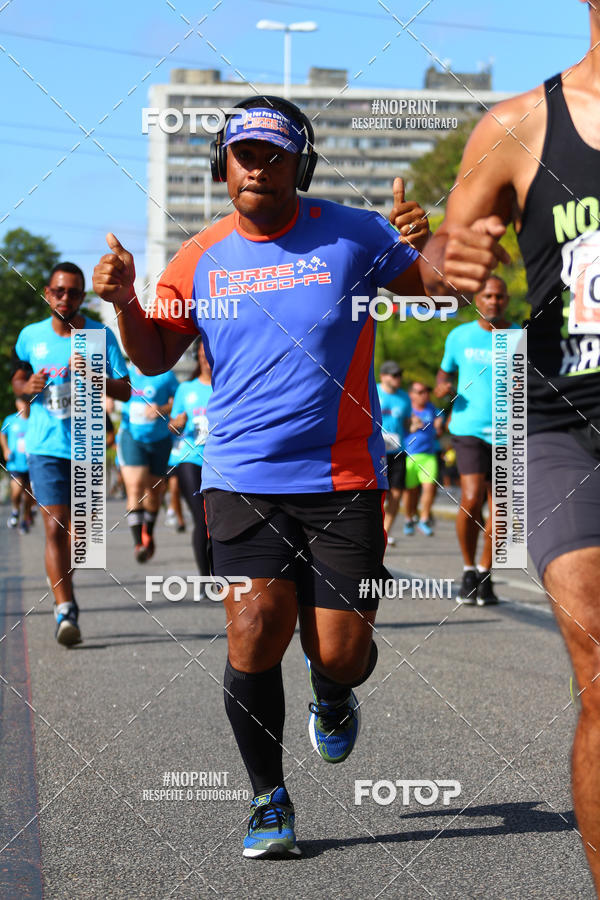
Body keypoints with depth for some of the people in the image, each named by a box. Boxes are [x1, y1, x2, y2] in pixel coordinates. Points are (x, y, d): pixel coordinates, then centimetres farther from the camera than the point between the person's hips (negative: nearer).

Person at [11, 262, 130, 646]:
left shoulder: (101, 336, -1)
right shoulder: (31, 336, 4)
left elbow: (125, 390, -2)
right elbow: (18, 376, 20)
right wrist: (27, 387, -3)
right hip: (45, 447, -1)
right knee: (55, 528, -13)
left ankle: (64, 586, 39)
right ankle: (65, 609, -15)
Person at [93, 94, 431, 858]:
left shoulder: (352, 237, 0)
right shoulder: (201, 260, 7)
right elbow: (155, 357, 11)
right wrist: (124, 302, -9)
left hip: (343, 479, -1)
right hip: (242, 479, 1)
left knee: (340, 655, -3)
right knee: (255, 632, -14)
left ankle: (331, 697, 38)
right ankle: (268, 797, 8)